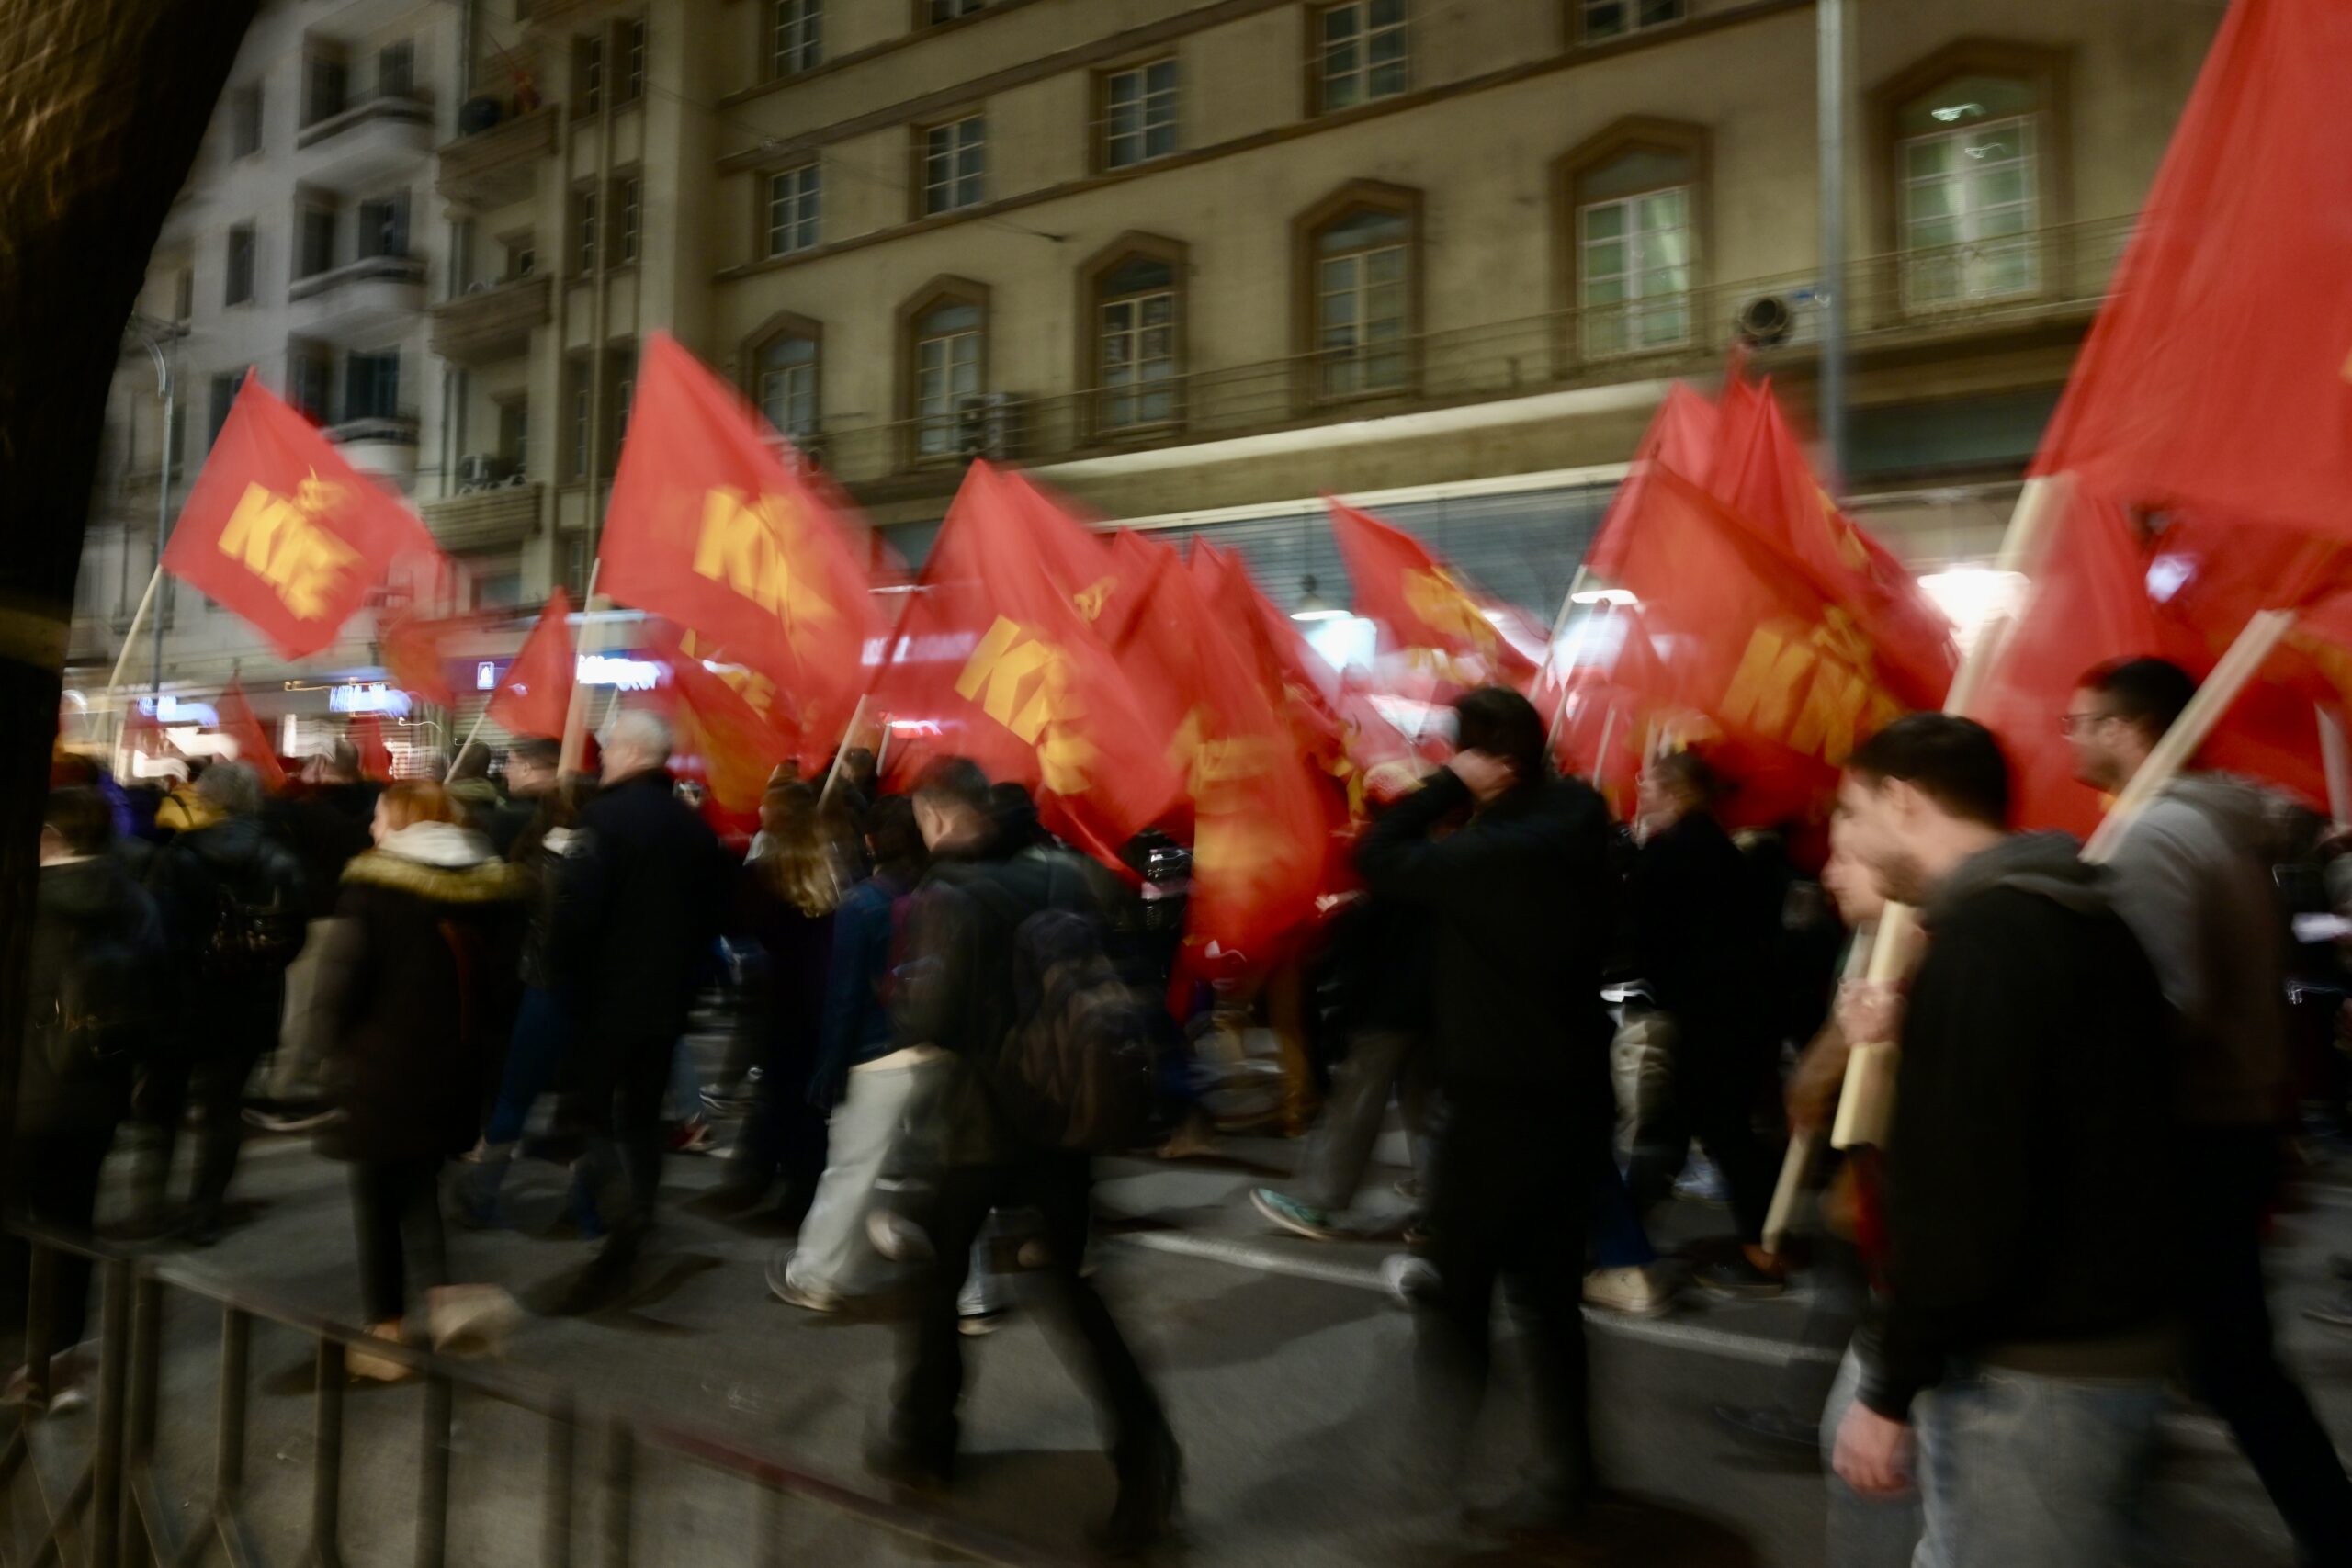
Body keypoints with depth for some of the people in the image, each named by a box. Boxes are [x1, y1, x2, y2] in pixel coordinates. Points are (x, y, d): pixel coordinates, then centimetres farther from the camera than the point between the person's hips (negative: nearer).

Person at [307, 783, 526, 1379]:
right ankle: (445, 1295, 2)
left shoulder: (373, 885, -13)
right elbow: (503, 980, 6)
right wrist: (477, 1046, 14)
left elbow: (341, 978, -15)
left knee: (377, 1197, 10)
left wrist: (335, 1048, 1)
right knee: (419, 1186, 21)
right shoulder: (494, 885, 4)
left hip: (381, 1067, -5)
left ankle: (388, 1333, 16)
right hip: (455, 1069, 5)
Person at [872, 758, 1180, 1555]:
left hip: (980, 1117, -4)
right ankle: (1145, 1452, 2)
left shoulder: (945, 899, -15)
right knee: (1075, 1282, 12)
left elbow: (927, 1023, -19)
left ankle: (925, 1440, 30)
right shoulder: (1066, 875, 2)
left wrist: (899, 988, 1)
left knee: (938, 1278, 17)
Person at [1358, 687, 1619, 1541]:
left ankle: (1444, 1459, 17)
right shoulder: (1575, 840, 5)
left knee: (1455, 1286, 8)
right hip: (1571, 1096, 8)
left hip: (1500, 1104, -8)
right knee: (1550, 1289, 16)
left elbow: (1379, 858, -11)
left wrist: (1448, 785, -7)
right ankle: (1567, 1471, 25)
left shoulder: (1490, 853, -20)